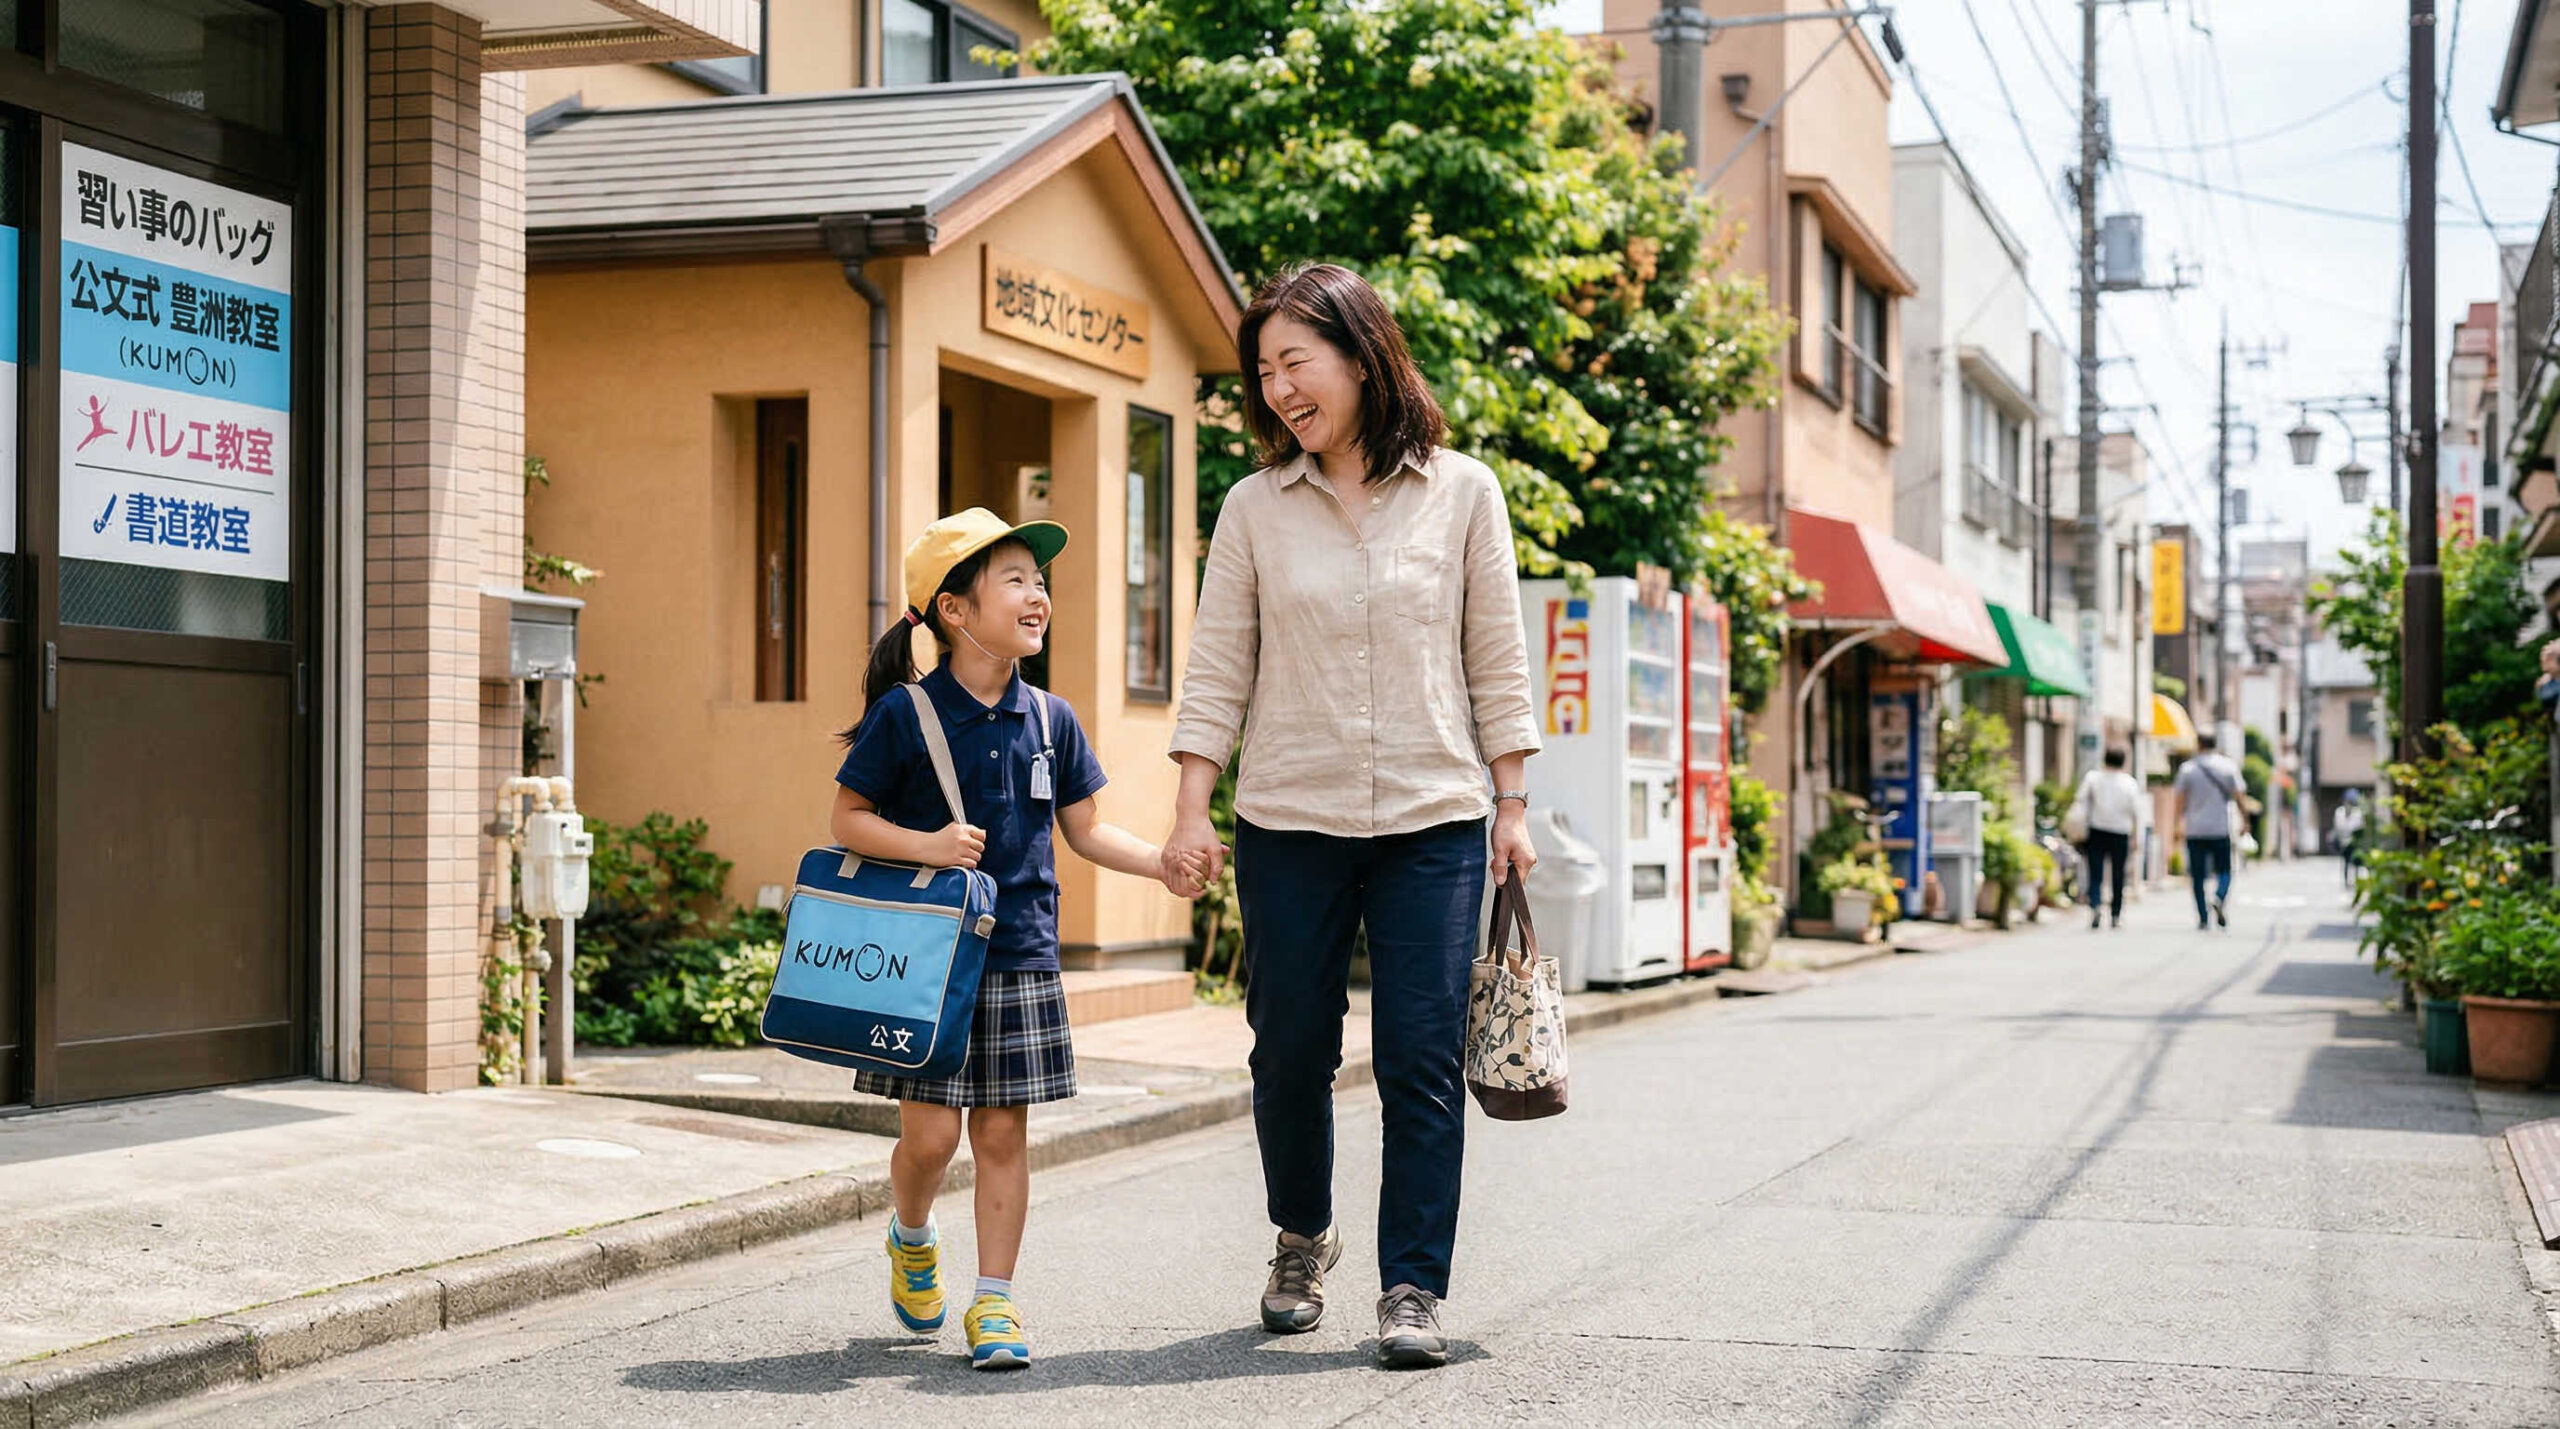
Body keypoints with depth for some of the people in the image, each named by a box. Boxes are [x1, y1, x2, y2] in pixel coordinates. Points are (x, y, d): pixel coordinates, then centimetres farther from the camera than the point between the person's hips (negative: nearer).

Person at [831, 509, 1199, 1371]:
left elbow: (1086, 830, 12)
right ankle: (912, 1239, 30)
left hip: (1020, 956, 3)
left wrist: (1160, 863, -4)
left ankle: (994, 1302, 12)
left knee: (1002, 1132, 3)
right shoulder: (905, 715, -6)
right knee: (930, 1132, -2)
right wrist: (927, 846, -18)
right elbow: (847, 819, -2)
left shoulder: (1050, 720, 5)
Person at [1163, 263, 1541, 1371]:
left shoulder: (1462, 492, 3)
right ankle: (1301, 1238, 32)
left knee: (1421, 1061, -5)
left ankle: (1411, 1288, 2)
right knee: (1292, 1053, 8)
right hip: (1288, 823, 1)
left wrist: (1512, 806, 2)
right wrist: (1190, 811, -2)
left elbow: (1496, 661, 5)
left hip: (1433, 822, -1)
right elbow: (1218, 669, 4)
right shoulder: (1256, 508, 4)